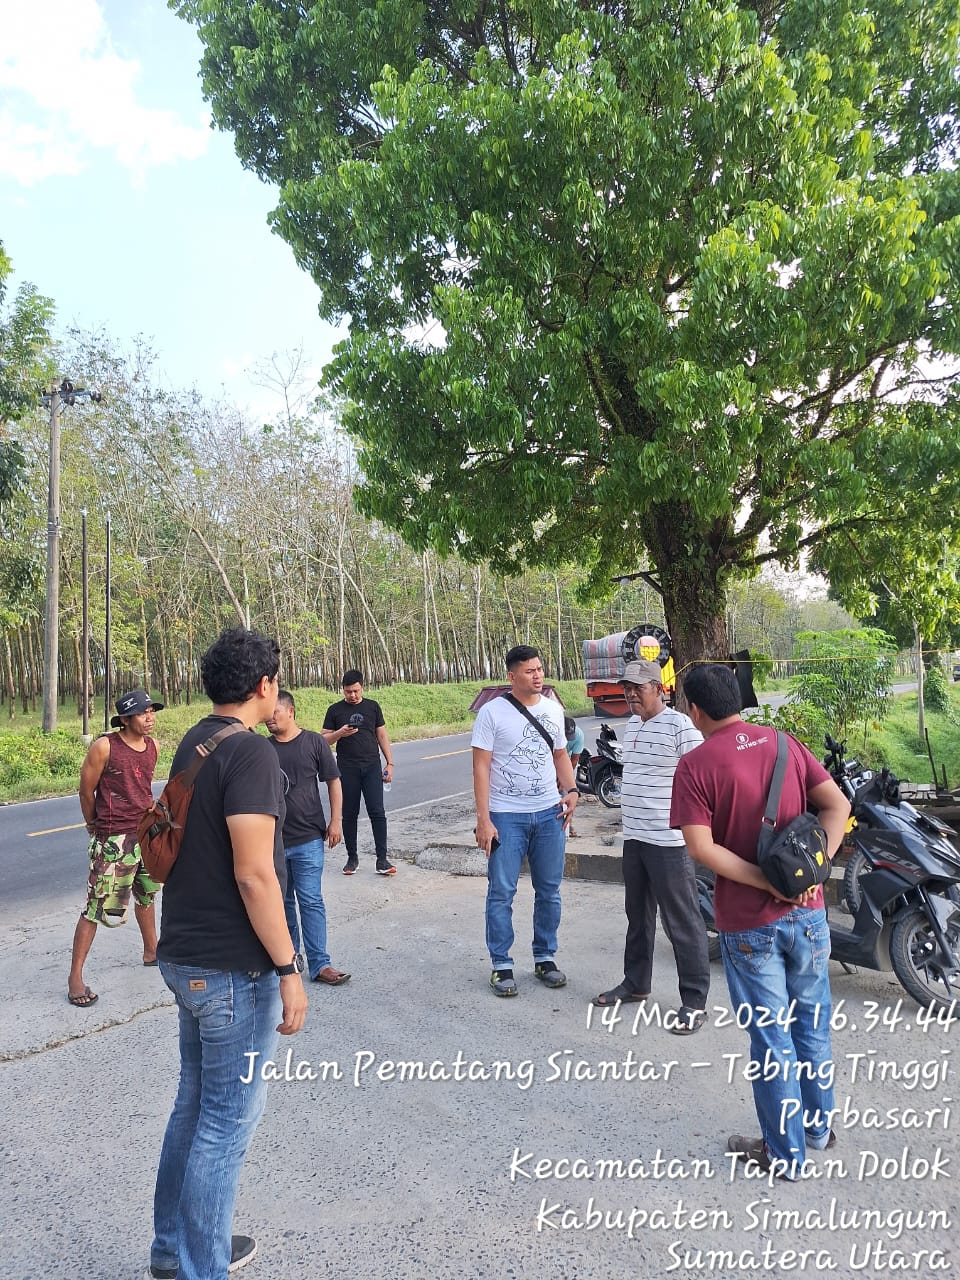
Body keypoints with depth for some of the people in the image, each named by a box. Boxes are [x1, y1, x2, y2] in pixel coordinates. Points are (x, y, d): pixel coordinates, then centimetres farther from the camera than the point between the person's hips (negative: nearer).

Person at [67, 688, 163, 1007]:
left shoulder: (152, 746, 2)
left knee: (145, 897, 22)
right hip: (114, 840, -6)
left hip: (148, 832, 6)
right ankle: (75, 976, 10)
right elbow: (86, 792, -5)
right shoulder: (104, 747, -16)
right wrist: (94, 826, 8)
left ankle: (151, 951, 40)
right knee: (98, 907, -2)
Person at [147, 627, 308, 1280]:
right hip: (234, 967, -9)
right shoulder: (250, 751, -21)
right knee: (228, 1120, 6)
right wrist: (288, 969, -18)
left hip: (186, 957, 9)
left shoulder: (194, 743, 9)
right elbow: (253, 873, -25)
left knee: (195, 1103, 22)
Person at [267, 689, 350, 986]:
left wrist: (335, 821, -5)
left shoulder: (314, 742, -3)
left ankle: (319, 964, 2)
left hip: (308, 838, -3)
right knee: (283, 901, 15)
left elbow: (333, 781, 1)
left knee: (311, 901, -3)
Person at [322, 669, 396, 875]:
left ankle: (382, 859, -4)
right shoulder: (335, 710, 6)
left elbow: (382, 736, 11)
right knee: (349, 814, 6)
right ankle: (352, 858, 19)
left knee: (377, 812, -6)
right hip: (347, 769, 0)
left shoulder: (372, 706, 9)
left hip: (372, 767, 0)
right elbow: (323, 740, 6)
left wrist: (390, 763, 5)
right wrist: (340, 733, -14)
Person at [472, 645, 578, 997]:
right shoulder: (492, 712, -8)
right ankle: (501, 965, 14)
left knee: (549, 891, 12)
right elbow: (481, 768, -9)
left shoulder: (553, 709, 6)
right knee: (501, 892, 2)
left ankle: (545, 958, 27)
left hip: (550, 814, 4)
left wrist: (571, 790, -2)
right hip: (506, 816, -4)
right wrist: (483, 819, -14)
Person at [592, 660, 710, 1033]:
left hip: (669, 841, -8)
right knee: (638, 915, 20)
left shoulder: (680, 725, -16)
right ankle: (636, 982, 35)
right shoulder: (631, 725, 11)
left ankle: (694, 1000, 14)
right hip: (634, 837, 9)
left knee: (682, 922, 2)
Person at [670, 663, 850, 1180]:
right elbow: (837, 804, -3)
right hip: (807, 911, 5)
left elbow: (701, 847, -21)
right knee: (812, 1024, 22)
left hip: (749, 923, -4)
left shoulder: (695, 765, -13)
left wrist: (769, 882, -18)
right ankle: (818, 1125, 41)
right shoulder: (783, 743, 1)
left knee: (771, 1038, 10)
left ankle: (784, 1153, 26)